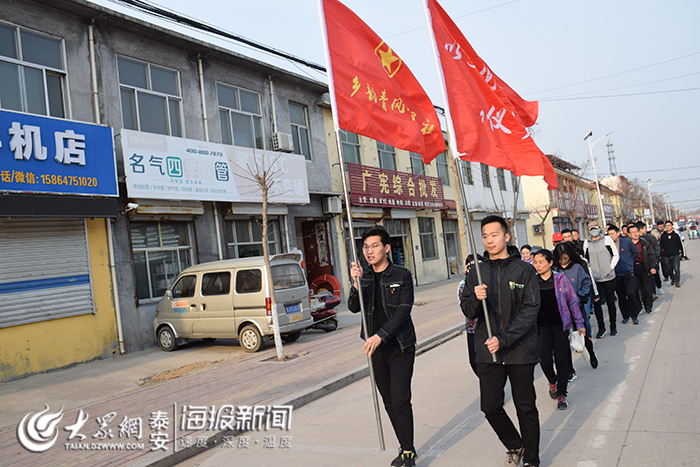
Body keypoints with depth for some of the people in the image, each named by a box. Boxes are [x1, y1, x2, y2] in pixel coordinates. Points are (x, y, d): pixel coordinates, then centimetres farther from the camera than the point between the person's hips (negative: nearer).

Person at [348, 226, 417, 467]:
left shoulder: (402, 276, -6)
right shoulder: (363, 276, 5)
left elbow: (403, 310, -14)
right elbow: (354, 308, -6)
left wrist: (381, 335, -25)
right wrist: (356, 284, -23)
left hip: (400, 348, -4)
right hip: (376, 349, 4)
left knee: (400, 400, -9)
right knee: (389, 402, 12)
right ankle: (406, 448, 28)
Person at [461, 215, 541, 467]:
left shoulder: (524, 270, -4)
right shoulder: (477, 273, 5)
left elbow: (530, 310, -10)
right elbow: (467, 312, 4)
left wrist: (503, 339, -18)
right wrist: (476, 299, -19)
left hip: (520, 351, -2)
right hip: (487, 353, 3)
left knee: (526, 409, 10)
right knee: (490, 406, 3)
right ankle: (514, 446, 31)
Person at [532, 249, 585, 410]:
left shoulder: (560, 279, -5)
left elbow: (573, 301, 4)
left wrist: (579, 323, 4)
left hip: (560, 326, -1)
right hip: (541, 327, 1)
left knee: (561, 360, 1)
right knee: (545, 360, -5)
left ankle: (561, 394, 16)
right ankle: (552, 381, 27)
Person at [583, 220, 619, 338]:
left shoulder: (607, 240, 1)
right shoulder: (586, 243, 6)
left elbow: (616, 255, 5)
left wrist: (611, 267, -6)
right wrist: (589, 272, 3)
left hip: (608, 276, -1)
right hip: (594, 278, 1)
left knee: (610, 301, 7)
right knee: (596, 302, 0)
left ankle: (613, 326, 21)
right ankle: (601, 327, 13)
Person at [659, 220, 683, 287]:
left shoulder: (676, 234, 2)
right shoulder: (662, 235, 5)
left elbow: (680, 244, 10)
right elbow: (661, 246, 11)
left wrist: (681, 253, 9)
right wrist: (661, 255, 9)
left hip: (676, 255, -2)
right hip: (666, 256, 2)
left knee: (676, 269, -9)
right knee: (668, 270, 7)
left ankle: (677, 281, 3)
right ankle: (672, 278, 33)